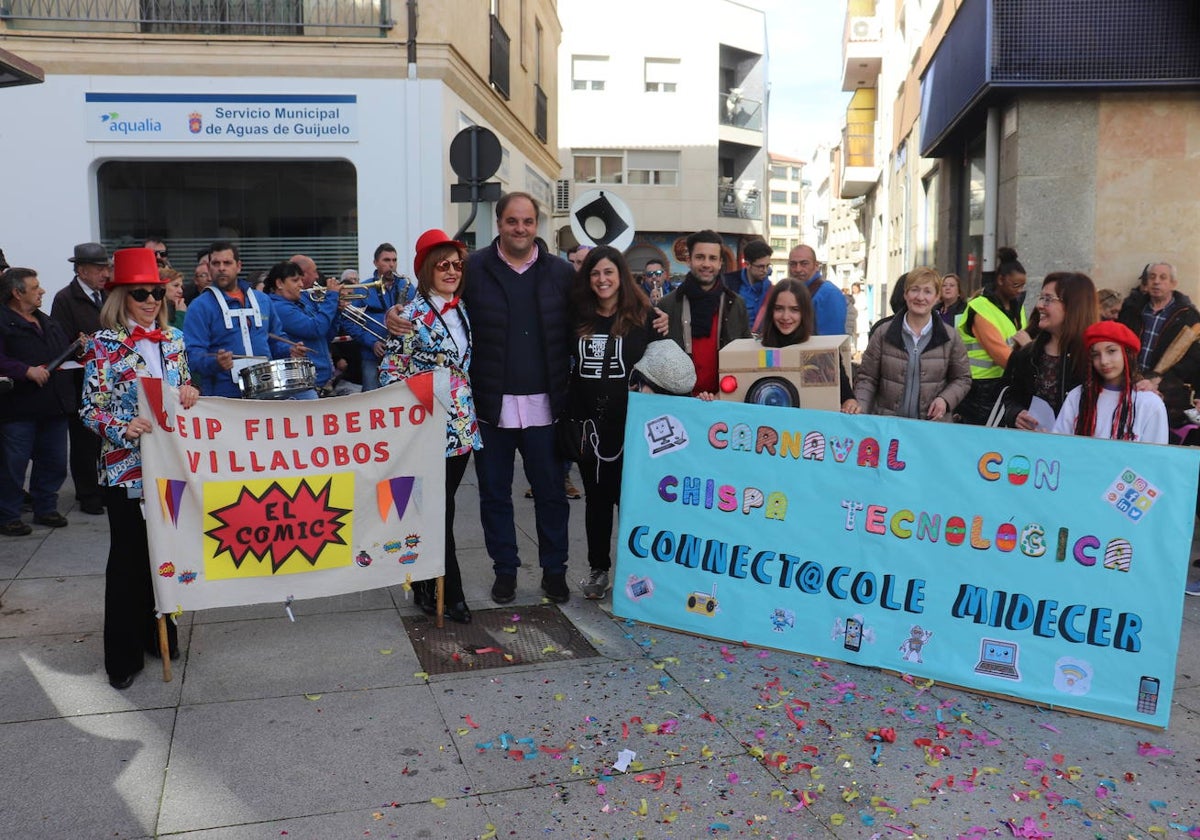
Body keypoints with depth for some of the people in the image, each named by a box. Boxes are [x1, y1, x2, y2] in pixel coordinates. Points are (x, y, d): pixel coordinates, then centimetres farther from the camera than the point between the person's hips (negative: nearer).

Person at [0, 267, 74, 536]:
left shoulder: (47, 321, 19)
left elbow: (66, 350, 26)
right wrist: (26, 370, -25)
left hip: (54, 406, 7)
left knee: (54, 463, 14)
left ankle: (46, 508, 29)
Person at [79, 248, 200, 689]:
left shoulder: (173, 338, 6)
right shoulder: (104, 344, -7)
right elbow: (91, 409, -8)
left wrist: (189, 392, -7)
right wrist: (122, 429, -27)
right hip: (126, 466, -4)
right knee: (128, 556, 3)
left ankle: (159, 632, 29)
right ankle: (123, 655, 15)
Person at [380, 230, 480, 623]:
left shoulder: (461, 309, 10)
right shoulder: (413, 315, -11)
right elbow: (391, 371, -9)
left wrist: (472, 412, 16)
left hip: (462, 425, 7)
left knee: (440, 508, 14)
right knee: (439, 511, -1)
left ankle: (424, 582, 28)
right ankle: (451, 594, 8)